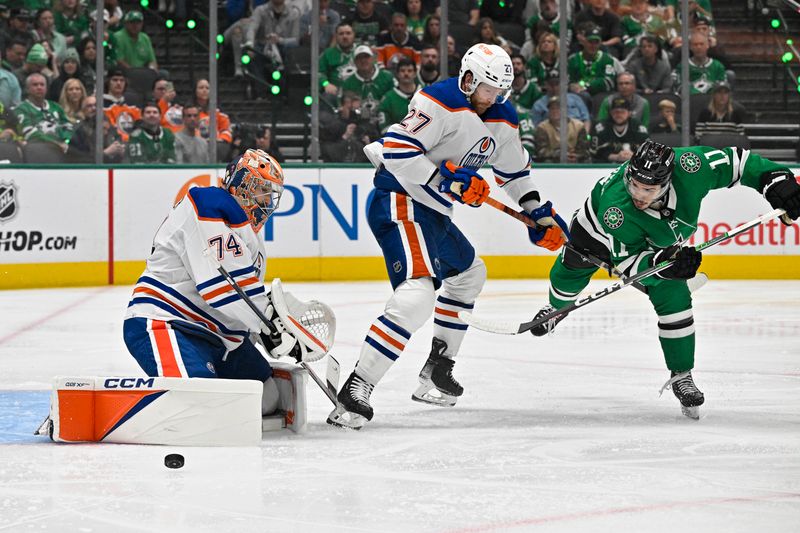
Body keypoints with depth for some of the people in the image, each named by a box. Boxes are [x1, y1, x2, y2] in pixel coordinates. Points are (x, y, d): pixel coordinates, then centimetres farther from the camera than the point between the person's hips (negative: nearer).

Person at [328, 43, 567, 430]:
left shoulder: (502, 119, 11)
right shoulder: (440, 102, -18)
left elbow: (514, 170, 27)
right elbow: (397, 151, -25)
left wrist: (539, 214, 23)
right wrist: (449, 180, -25)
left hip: (432, 211, 11)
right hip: (400, 200, -11)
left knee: (469, 275, 30)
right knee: (417, 295, -26)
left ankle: (436, 371, 41)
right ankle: (354, 391, -32)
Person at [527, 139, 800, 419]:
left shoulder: (687, 168, -44)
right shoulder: (613, 208, -48)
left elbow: (735, 161, -29)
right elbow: (627, 262, -40)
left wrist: (776, 181, -37)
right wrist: (661, 263, -59)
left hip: (660, 241, 1)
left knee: (674, 300, -12)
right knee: (568, 273, 20)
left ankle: (681, 375, 3)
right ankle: (557, 307, 58)